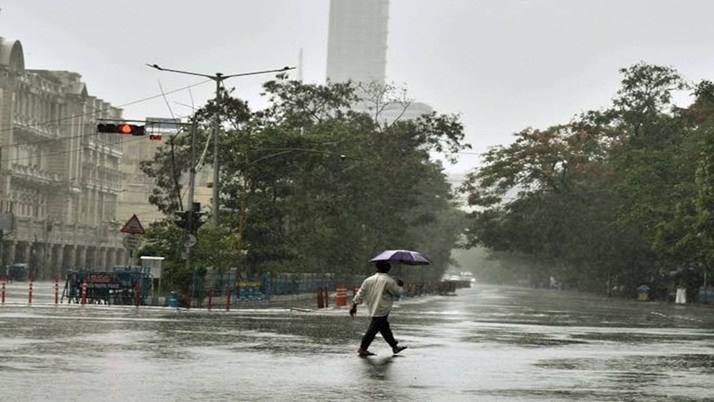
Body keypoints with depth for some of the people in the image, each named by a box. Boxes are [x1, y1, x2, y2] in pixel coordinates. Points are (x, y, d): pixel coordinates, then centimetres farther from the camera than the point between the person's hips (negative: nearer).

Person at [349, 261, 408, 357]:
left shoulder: (369, 280, 7)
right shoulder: (389, 281, -12)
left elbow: (360, 294, 7)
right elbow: (398, 291, -5)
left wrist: (354, 305, 11)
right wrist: (400, 286, 17)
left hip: (372, 308, 8)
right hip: (381, 310, -8)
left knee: (385, 328, 17)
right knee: (373, 329, -4)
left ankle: (395, 347, 27)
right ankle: (362, 348, -2)